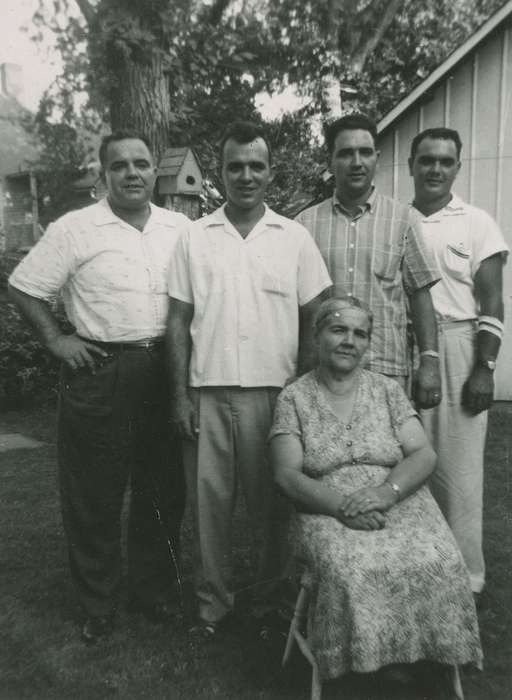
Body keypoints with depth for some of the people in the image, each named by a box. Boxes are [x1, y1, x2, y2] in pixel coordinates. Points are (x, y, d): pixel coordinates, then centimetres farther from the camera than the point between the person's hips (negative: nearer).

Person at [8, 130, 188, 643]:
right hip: (98, 375, -3)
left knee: (164, 489, 13)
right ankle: (97, 606, 26)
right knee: (94, 496, 6)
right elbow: (24, 288, 1)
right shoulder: (75, 229, -4)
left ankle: (154, 591, 34)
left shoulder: (180, 228, 6)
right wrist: (55, 340, -6)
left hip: (163, 371, 4)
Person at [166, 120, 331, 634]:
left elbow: (315, 319, 5)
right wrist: (180, 395, -2)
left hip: (274, 392, 0)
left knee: (271, 503, 11)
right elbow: (179, 321, 5)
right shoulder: (194, 238, 6)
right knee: (208, 502, 9)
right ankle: (212, 601, 28)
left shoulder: (295, 238, 4)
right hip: (207, 393, 1)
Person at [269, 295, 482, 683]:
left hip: (400, 504, 2)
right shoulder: (294, 397, 4)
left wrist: (386, 492, -16)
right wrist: (342, 505, -19)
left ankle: (418, 659, -2)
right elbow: (287, 475, -4)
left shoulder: (388, 390, 11)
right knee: (349, 571, -32)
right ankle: (360, 661, -7)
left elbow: (424, 455, 3)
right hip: (329, 514, -2)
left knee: (438, 563, -25)